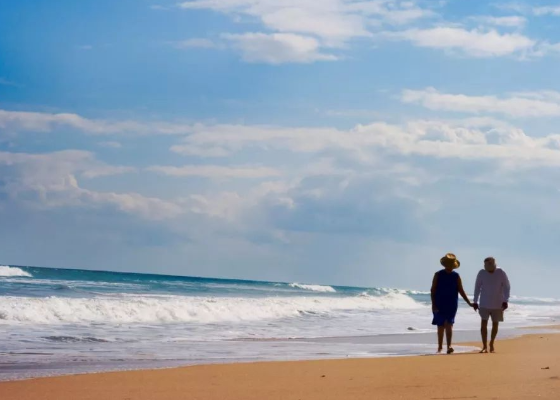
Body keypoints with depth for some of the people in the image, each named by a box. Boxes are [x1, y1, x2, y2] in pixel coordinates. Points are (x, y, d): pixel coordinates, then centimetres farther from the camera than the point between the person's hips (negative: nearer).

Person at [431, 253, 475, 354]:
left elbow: (461, 291, 7)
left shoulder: (456, 276, 4)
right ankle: (440, 347, 22)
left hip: (452, 305, 0)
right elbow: (433, 290, 0)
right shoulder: (438, 275, 1)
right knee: (440, 326, 8)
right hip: (440, 305, 0)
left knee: (449, 325, -14)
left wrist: (469, 303, 0)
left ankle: (449, 346, -24)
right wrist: (433, 304, -10)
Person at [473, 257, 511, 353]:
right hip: (484, 304, 0)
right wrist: (475, 302, 4)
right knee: (483, 323, -11)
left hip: (498, 304, 0)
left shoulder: (501, 273, -10)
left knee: (495, 324, 8)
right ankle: (484, 347, -10)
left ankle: (491, 344, 27)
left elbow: (507, 287, -4)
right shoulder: (481, 273, -7)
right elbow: (477, 287, 4)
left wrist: (505, 301, -13)